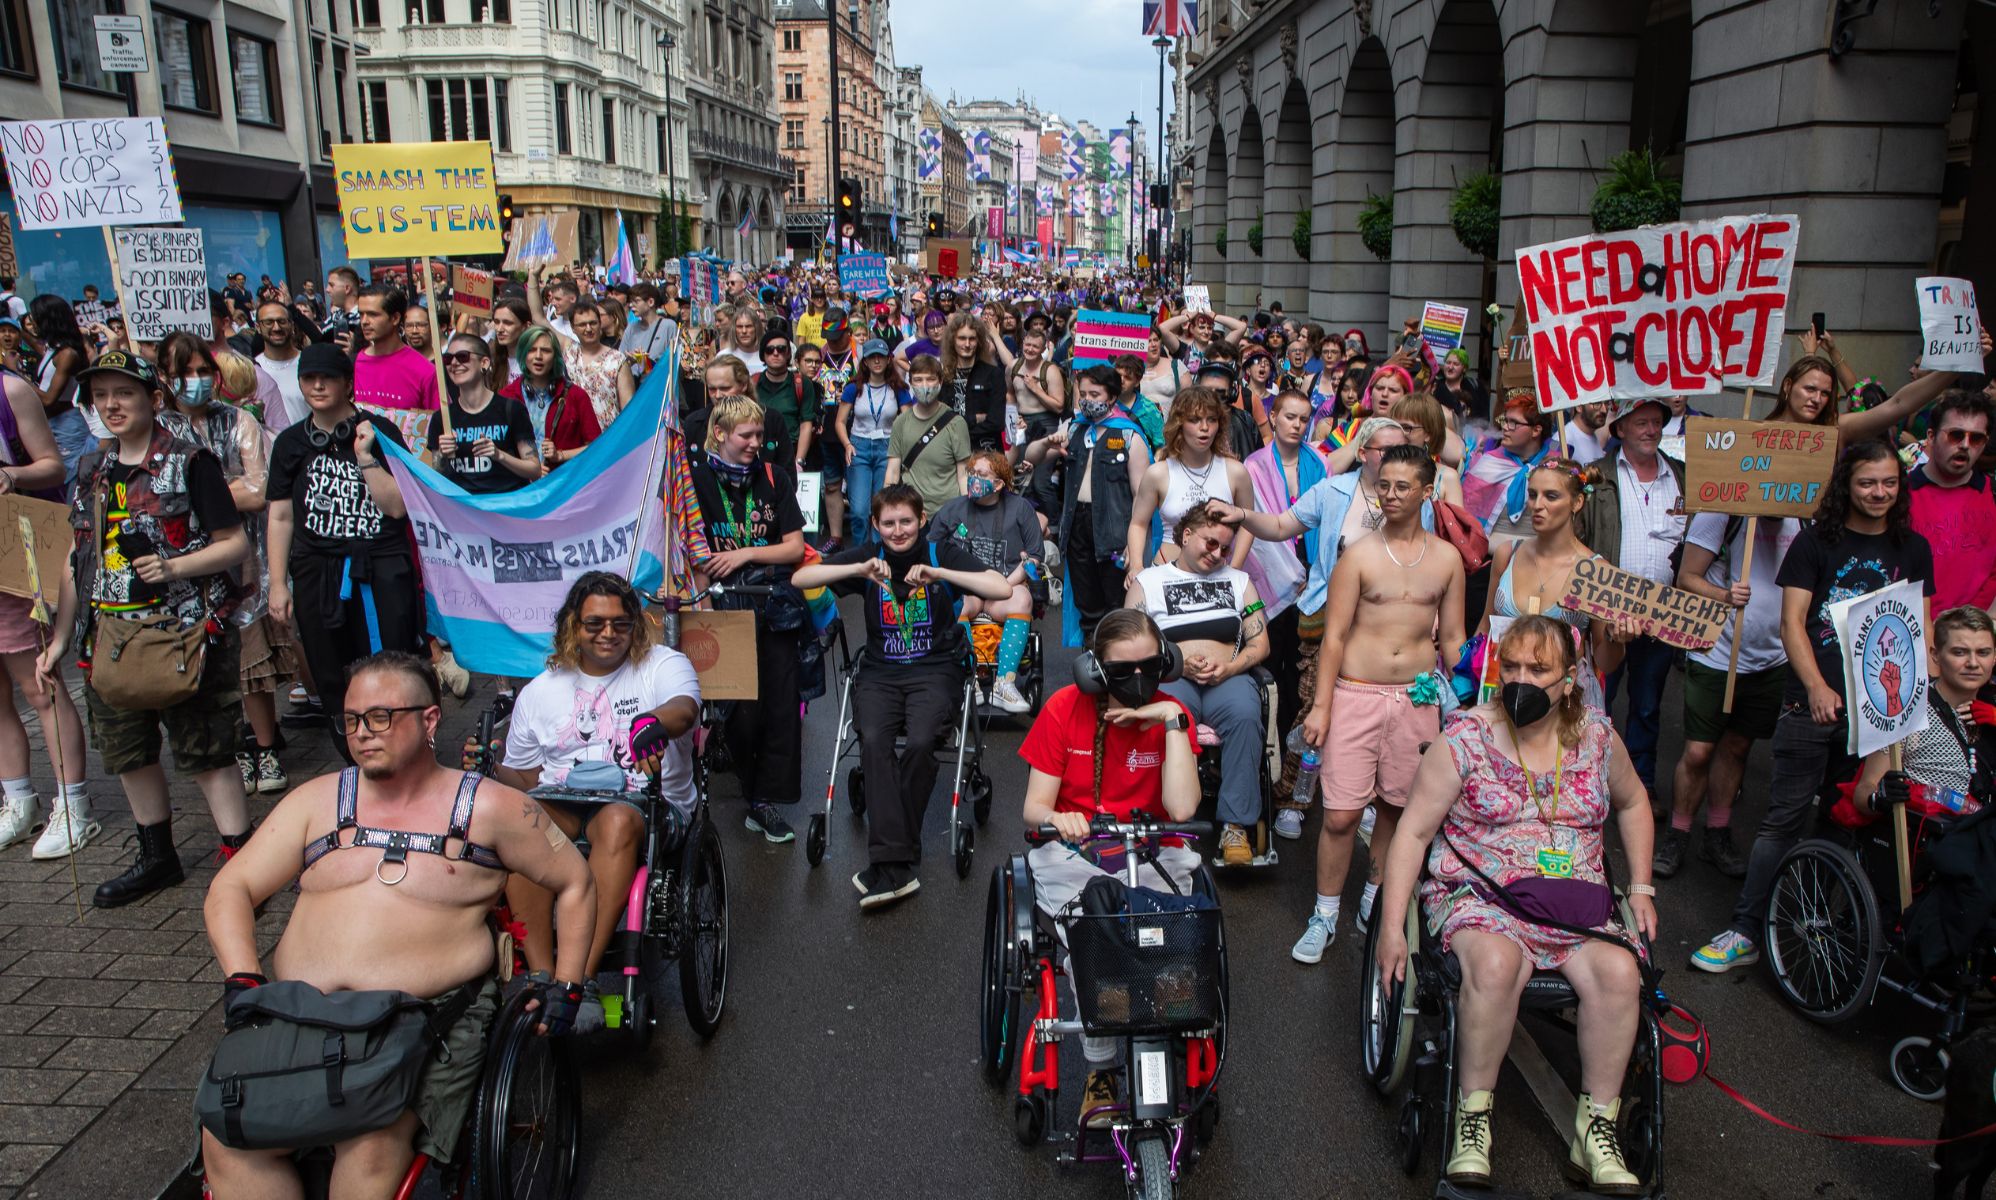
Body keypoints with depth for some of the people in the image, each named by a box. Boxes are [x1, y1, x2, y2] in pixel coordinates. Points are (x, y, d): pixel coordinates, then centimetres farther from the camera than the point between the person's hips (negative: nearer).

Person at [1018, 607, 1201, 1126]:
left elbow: (1181, 808, -16)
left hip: (1150, 855, 1)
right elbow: (1034, 807, -4)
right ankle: (1099, 1070, -9)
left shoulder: (1170, 715, -2)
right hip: (1073, 851, 0)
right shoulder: (1064, 709, -3)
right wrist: (1057, 819, -28)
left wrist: (1173, 724, -18)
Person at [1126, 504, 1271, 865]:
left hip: (1228, 677, 2)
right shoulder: (1147, 581, 14)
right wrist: (1180, 663, -10)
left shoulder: (1238, 581, 22)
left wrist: (1229, 667, -6)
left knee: (1244, 714, -34)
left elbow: (1260, 643, 14)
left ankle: (1236, 825, -30)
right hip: (1170, 677, -2)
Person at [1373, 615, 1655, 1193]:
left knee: (1618, 971, -27)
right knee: (1496, 963, -35)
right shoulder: (1464, 740, -5)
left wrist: (1641, 888, 18)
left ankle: (1595, 1131, -10)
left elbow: (1632, 803, 26)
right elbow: (1413, 832, -4)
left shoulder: (1597, 736, 6)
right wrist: (1391, 928, -10)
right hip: (1480, 896, -3)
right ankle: (1472, 1119, -16)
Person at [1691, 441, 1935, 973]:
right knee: (1785, 818, -4)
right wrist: (1817, 688, -15)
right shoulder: (1817, 541, 2)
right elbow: (1792, 621, -3)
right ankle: (1744, 933, -1)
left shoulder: (1913, 550, 12)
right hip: (1814, 703, -3)